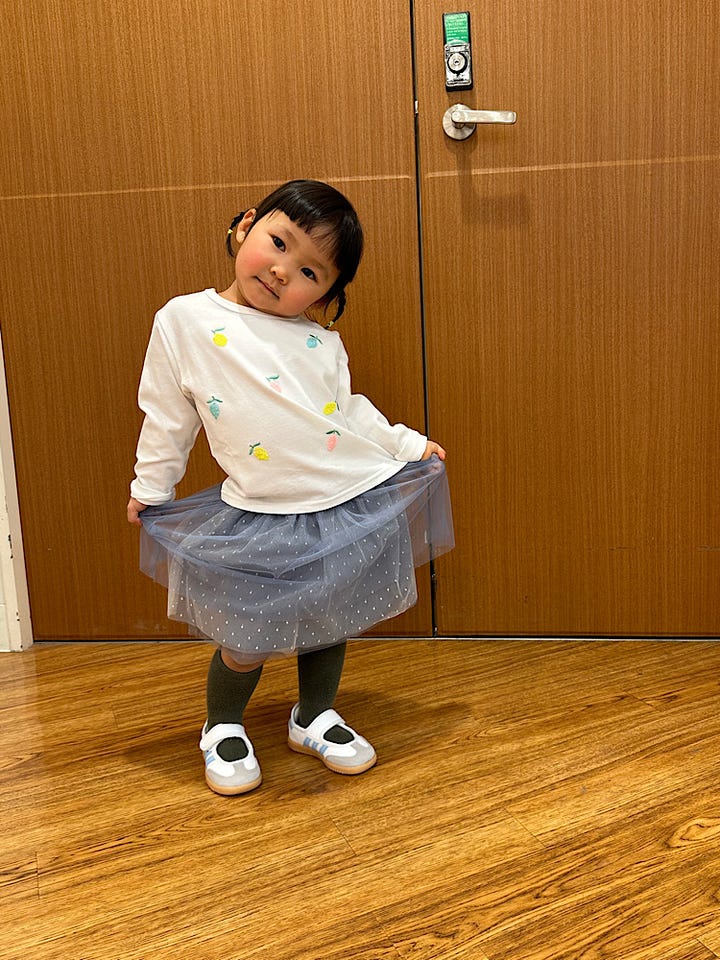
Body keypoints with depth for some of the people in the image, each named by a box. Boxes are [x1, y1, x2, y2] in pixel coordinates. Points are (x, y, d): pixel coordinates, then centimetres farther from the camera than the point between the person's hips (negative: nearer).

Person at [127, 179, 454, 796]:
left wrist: (407, 445, 12)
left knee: (330, 623, 18)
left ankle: (314, 718, 43)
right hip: (260, 520, -3)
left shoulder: (322, 340, 5)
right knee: (248, 643, 6)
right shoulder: (183, 321, -2)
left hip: (353, 504, 4)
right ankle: (223, 727, 36)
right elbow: (167, 417, 6)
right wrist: (150, 487, 11)